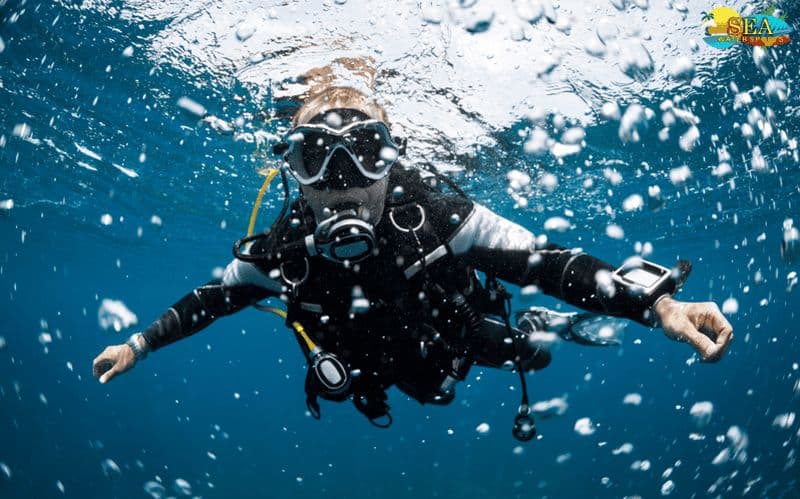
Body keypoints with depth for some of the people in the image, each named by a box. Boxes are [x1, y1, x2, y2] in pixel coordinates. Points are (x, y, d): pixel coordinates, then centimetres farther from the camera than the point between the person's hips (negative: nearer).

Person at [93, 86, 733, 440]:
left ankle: (538, 327, 48)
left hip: (464, 344, -2)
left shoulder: (440, 216, -39)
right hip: (390, 372, 2)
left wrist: (657, 302, -52)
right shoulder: (286, 248, -32)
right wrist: (139, 343, -5)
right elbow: (213, 297, -14)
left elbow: (549, 264, -40)